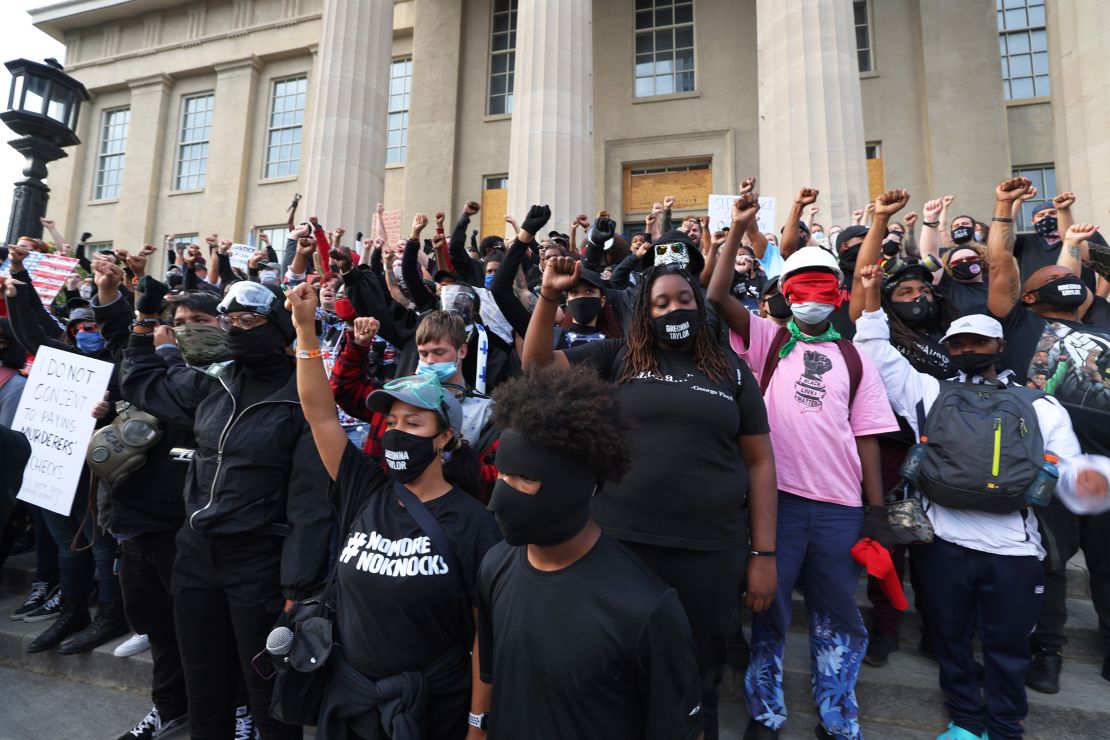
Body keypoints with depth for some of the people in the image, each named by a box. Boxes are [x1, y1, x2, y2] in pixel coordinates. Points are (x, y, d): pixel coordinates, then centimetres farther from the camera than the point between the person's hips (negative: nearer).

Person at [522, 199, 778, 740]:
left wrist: (763, 554, 2)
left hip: (711, 551, 1)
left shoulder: (731, 371, 6)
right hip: (622, 542, 0)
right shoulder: (619, 358, 3)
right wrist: (550, 295, -11)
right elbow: (537, 364, 3)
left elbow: (759, 462, 6)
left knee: (697, 682, 18)